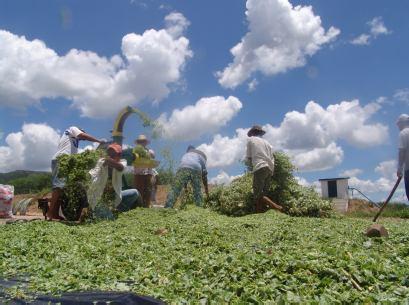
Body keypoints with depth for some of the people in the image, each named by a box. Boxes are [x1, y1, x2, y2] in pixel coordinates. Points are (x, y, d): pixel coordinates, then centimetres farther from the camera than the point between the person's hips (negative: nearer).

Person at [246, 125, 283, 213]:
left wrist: (251, 166, 28)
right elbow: (272, 158, 17)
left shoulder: (250, 139, 10)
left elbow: (248, 157, 10)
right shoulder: (266, 142, 24)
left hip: (259, 168, -6)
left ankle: (277, 207, -27)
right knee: (262, 194, 8)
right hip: (270, 169, 6)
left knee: (258, 195, -11)